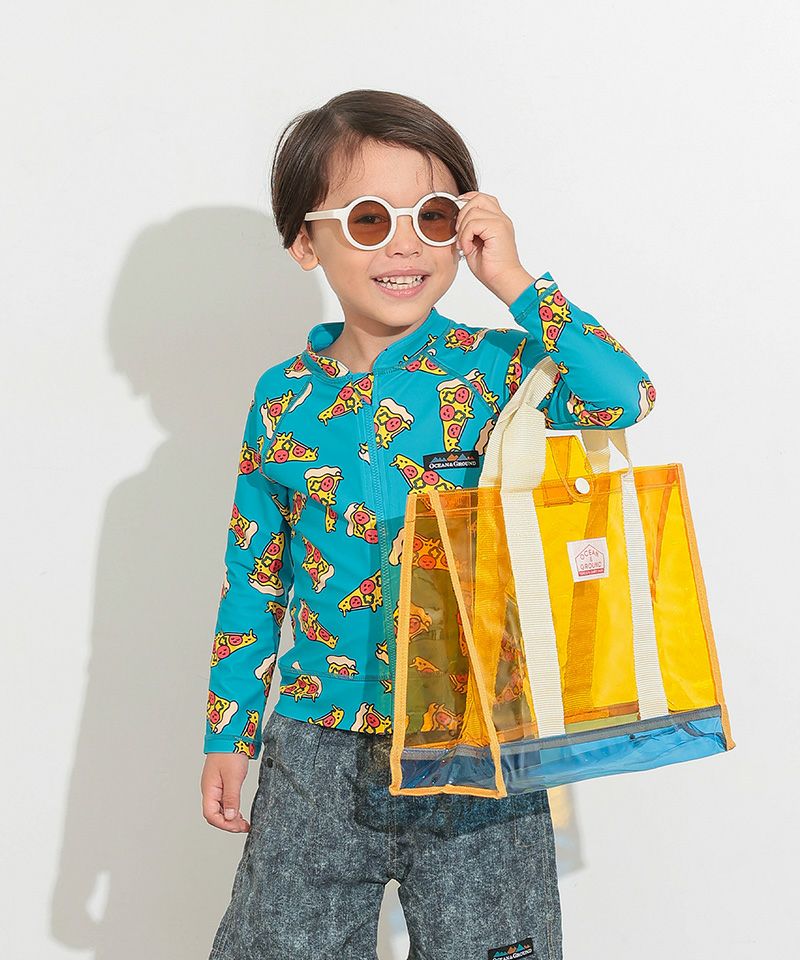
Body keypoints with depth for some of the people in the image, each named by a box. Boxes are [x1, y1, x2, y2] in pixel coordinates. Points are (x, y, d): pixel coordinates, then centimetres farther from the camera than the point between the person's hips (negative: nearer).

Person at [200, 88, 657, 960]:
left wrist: (514, 283, -18)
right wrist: (228, 731, 10)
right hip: (319, 747, 2)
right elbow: (254, 577, 9)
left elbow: (623, 397, -24)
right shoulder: (284, 397, 3)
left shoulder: (492, 370, -5)